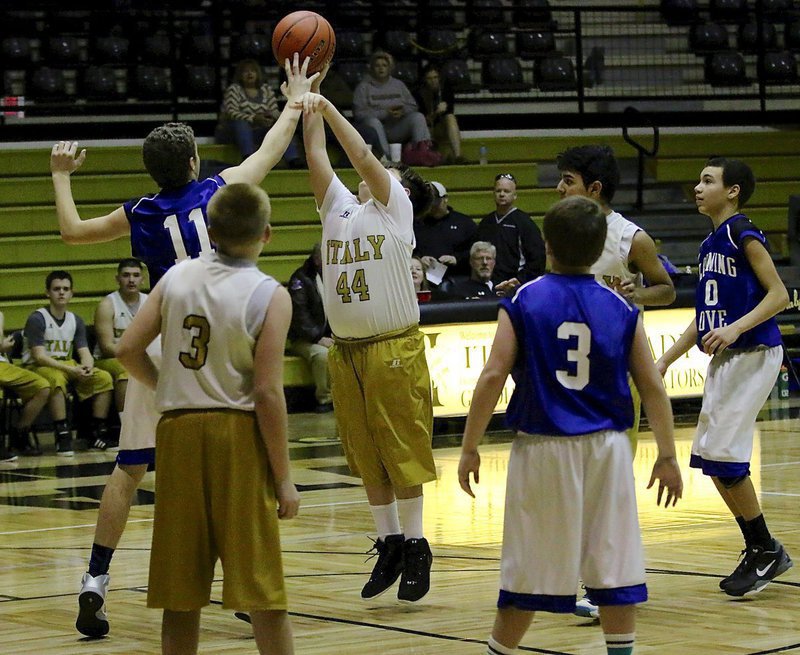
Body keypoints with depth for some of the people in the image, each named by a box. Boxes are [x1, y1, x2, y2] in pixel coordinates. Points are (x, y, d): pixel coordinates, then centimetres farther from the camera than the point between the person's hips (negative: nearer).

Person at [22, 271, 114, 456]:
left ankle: (99, 433, -11)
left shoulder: (76, 321, 10)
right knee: (57, 379, -40)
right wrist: (70, 369, -28)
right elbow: (39, 356, -19)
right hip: (38, 368, -6)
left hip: (68, 366, 6)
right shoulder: (37, 319, -11)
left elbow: (84, 352, 5)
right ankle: (62, 436, -38)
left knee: (104, 378, -14)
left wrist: (86, 368, -21)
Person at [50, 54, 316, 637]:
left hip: (162, 347, 1)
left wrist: (62, 176, 33)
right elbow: (271, 151, 17)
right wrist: (297, 99, 32)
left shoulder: (139, 214, 4)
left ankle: (95, 585, 2)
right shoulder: (219, 191, 2)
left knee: (130, 470, 5)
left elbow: (72, 231, 18)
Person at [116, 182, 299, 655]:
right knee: (263, 590, 1)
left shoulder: (178, 277, 4)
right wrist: (283, 477, -8)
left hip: (178, 430, 4)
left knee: (181, 590, 10)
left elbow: (129, 349, 2)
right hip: (238, 433, -4)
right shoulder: (270, 296, -8)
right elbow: (268, 392, -13)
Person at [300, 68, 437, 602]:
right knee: (366, 457, 9)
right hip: (346, 351, 6)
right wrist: (308, 106, 7)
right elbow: (318, 156, 11)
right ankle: (390, 545, 17)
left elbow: (363, 157, -10)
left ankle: (416, 547, 6)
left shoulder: (396, 209, 0)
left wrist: (328, 106, -6)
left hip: (395, 349, -6)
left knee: (403, 453, -2)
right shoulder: (339, 207, 15)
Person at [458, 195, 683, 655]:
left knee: (529, 570, 7)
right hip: (607, 448, 1)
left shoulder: (522, 302, -4)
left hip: (543, 449, -1)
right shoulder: (621, 309, 2)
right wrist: (667, 457, 11)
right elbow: (652, 386, 2)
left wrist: (470, 449, -3)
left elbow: (494, 377, -10)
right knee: (617, 567, 7)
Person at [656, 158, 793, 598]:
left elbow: (779, 294, -15)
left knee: (723, 454, -11)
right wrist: (666, 360, 18)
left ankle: (767, 551, 3)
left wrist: (736, 328, -26)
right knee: (709, 456, 8)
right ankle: (759, 551, 18)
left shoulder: (743, 235, -11)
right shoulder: (710, 245, 15)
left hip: (753, 355, -9)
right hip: (724, 359, 9)